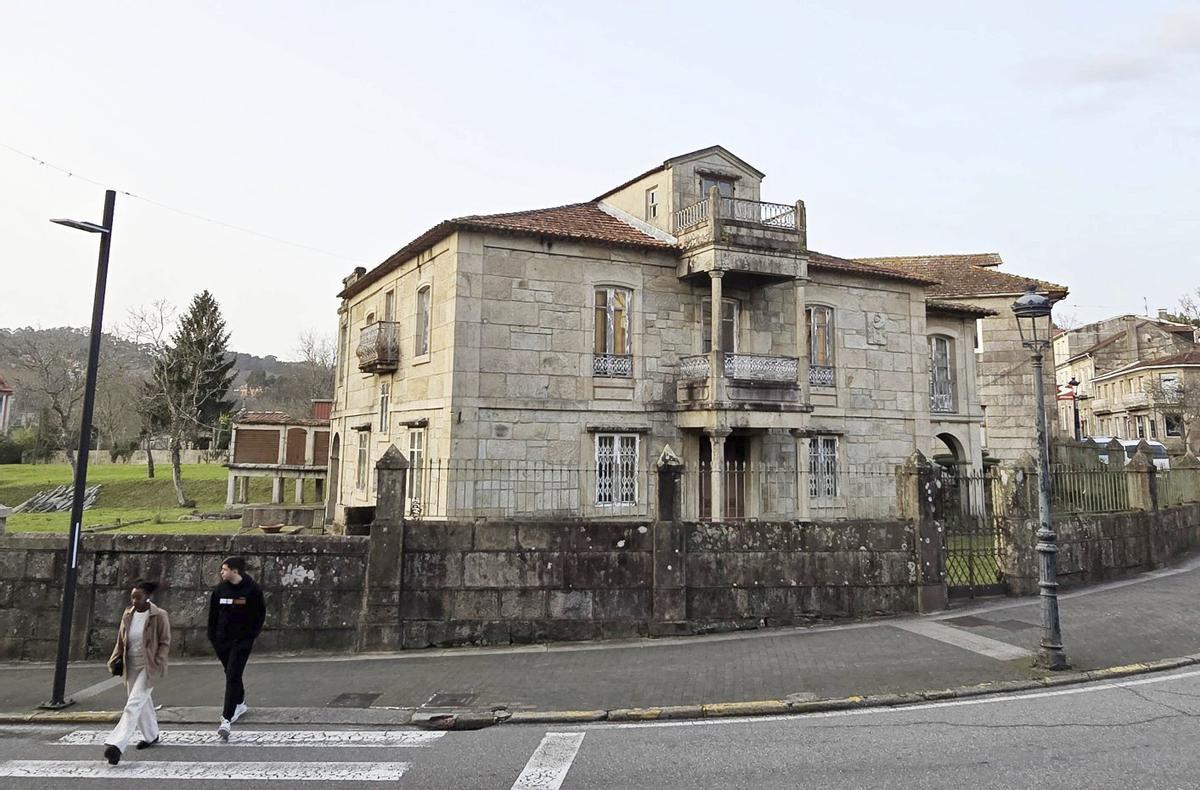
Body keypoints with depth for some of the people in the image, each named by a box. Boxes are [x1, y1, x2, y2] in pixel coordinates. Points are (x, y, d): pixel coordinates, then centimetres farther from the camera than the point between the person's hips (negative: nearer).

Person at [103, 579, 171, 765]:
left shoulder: (159, 616, -12)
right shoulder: (128, 615, 3)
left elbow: (165, 643, -9)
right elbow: (121, 642, 13)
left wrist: (157, 664, -16)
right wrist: (116, 661, 2)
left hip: (149, 667, -6)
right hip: (131, 666, 6)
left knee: (134, 704, -14)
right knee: (143, 702, 17)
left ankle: (116, 745, -17)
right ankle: (151, 735, 34)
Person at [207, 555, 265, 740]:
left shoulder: (252, 589, -7)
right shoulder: (220, 589, 3)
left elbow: (260, 614, 0)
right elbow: (213, 614, 11)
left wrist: (251, 635, -5)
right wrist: (212, 637, 8)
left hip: (242, 641, -4)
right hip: (222, 640, 5)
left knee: (233, 677, -10)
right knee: (231, 675, 17)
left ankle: (227, 719, -11)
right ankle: (240, 704, 38)